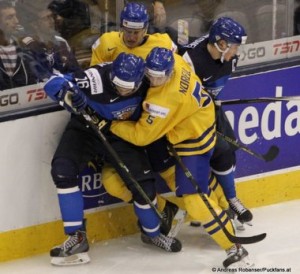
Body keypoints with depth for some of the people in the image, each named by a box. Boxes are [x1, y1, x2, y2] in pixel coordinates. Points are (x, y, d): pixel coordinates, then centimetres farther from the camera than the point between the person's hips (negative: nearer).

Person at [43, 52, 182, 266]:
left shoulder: (145, 83, -23)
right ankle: (77, 238, -15)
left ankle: (153, 232, 25)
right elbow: (54, 83, -34)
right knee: (63, 171, -24)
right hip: (86, 129, -1)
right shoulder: (96, 78, -34)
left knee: (143, 184, -8)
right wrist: (68, 93, -55)